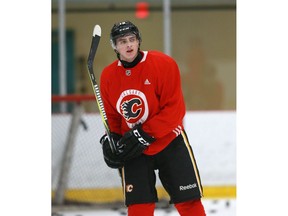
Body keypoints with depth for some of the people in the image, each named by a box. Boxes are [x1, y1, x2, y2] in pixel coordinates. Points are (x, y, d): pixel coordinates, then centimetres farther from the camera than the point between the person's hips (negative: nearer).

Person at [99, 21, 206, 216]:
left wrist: (144, 134, -23)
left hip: (169, 140, -3)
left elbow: (174, 109, -18)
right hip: (133, 149, 3)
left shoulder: (163, 64, -15)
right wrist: (110, 139, -8)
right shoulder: (108, 76, -2)